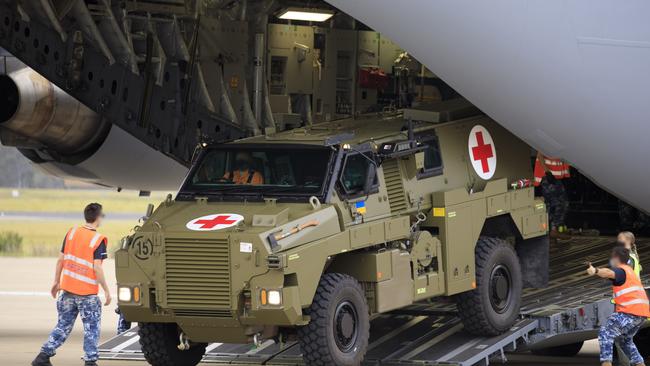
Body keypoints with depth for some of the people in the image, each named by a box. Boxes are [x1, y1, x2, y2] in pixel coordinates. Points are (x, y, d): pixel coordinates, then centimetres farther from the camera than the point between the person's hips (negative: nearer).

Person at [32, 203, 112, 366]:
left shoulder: (72, 232, 4)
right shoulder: (98, 240, -12)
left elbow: (61, 260, 7)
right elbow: (97, 268, -16)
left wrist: (56, 282, 18)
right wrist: (106, 291, -9)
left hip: (67, 289, 5)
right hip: (88, 292, -5)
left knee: (63, 325, 15)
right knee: (91, 328, 6)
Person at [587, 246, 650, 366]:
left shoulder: (620, 271, -4)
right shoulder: (629, 270, 26)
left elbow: (609, 273, -29)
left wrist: (595, 271, -47)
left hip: (630, 311, -10)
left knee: (605, 334, -10)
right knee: (625, 339, 27)